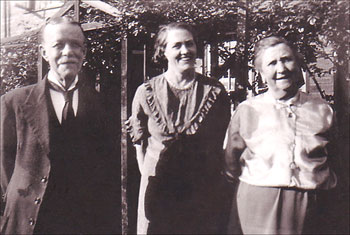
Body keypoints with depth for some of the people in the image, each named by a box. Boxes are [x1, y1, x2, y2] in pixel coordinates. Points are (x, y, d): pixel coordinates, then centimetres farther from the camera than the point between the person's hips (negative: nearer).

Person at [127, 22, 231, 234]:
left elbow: (223, 142, 5)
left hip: (203, 190, 0)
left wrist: (214, 177, 4)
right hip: (159, 190, 0)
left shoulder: (215, 92, -2)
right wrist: (148, 175, 5)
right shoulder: (146, 92, -1)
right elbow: (140, 141, 7)